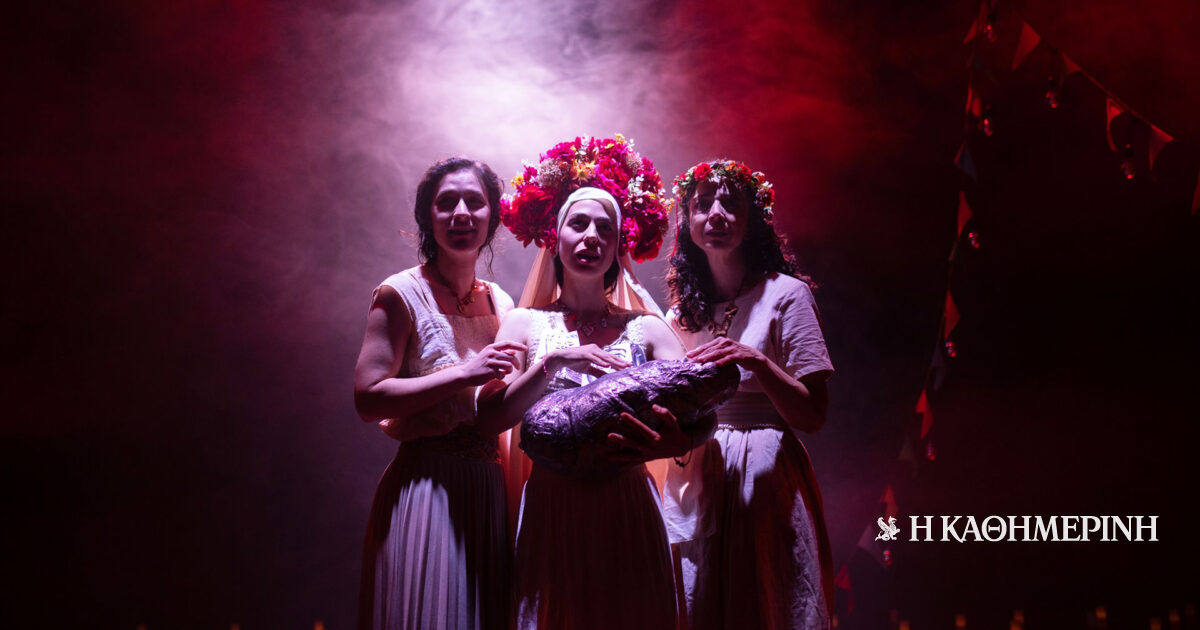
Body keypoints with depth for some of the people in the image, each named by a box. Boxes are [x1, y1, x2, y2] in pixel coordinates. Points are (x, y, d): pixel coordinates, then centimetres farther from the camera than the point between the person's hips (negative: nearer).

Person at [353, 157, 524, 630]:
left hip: (488, 487, 6)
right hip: (424, 482, -6)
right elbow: (368, 398, -14)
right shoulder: (402, 294, -6)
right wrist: (465, 374, -18)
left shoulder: (501, 302, 12)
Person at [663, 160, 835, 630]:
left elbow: (813, 415, -8)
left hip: (767, 477, -4)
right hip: (694, 482, 4)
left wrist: (756, 361, -22)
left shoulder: (785, 293, -3)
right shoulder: (682, 311, 11)